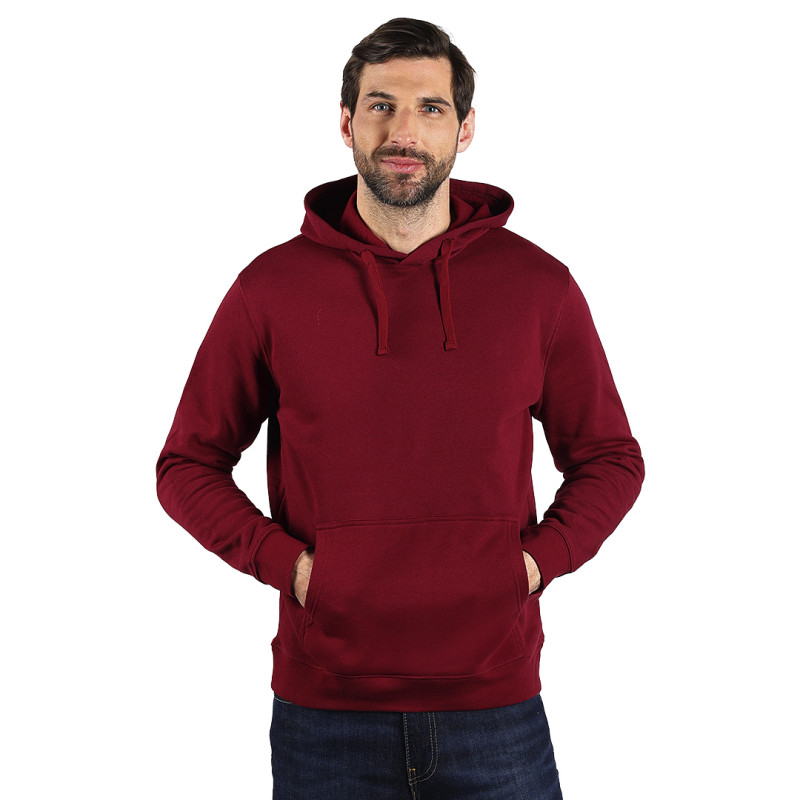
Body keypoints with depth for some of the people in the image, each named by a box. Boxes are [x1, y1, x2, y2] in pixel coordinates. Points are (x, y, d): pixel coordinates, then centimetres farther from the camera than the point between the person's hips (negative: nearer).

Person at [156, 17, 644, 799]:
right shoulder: (271, 288, -1)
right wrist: (286, 561, -8)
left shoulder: (539, 286, 1)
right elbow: (188, 465, 6)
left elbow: (610, 460, 10)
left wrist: (536, 560, -6)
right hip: (325, 709, 0)